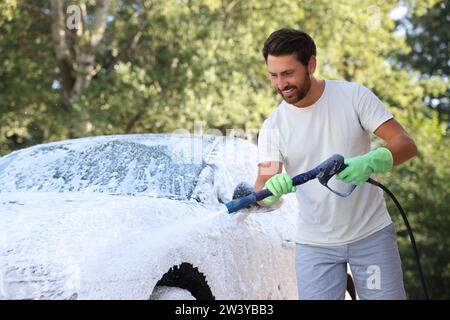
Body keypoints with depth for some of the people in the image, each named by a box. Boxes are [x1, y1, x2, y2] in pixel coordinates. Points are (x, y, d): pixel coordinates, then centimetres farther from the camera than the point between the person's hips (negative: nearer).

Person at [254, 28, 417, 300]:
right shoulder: (273, 127, -2)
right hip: (315, 244, 2)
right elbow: (264, 180, -10)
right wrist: (269, 190, -35)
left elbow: (406, 144, -13)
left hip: (372, 235, -1)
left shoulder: (354, 96, -8)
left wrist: (369, 162, -34)